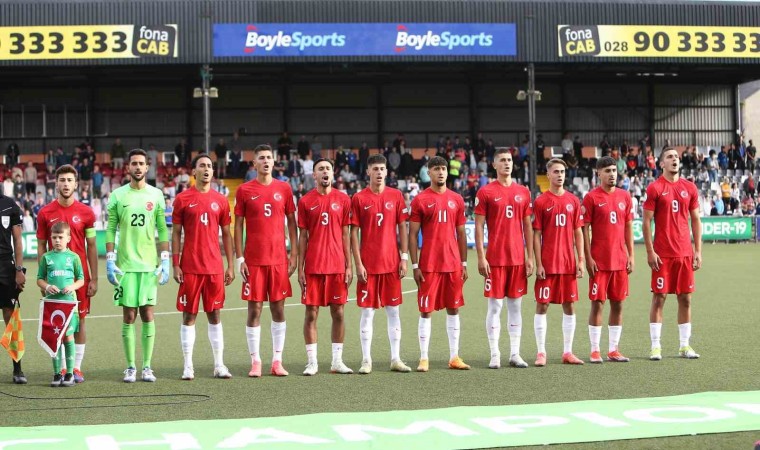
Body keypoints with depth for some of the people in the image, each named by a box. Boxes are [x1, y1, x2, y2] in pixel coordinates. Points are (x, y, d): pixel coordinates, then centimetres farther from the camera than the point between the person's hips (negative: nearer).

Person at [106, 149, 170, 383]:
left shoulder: (156, 195, 6)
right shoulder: (118, 195, 3)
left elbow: (162, 230, 7)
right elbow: (110, 229, 4)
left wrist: (165, 261, 0)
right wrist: (109, 260, -4)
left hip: (149, 265, 1)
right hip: (125, 264, -1)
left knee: (147, 315, 1)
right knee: (129, 316, 1)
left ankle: (147, 366, 8)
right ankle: (130, 367, 9)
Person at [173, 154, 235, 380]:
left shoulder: (220, 200, 8)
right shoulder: (182, 199, 1)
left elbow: (226, 234, 11)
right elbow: (175, 233, 2)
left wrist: (230, 266, 6)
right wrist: (175, 265, -5)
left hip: (215, 267, 2)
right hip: (190, 267, -2)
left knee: (215, 315, 6)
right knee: (189, 315, 1)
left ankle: (219, 365, 11)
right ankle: (188, 366, 7)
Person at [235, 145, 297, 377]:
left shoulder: (284, 189, 7)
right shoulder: (244, 190, 2)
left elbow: (291, 222, 10)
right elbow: (238, 225, 3)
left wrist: (294, 254, 3)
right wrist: (239, 258, -4)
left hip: (279, 259, 2)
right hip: (254, 260, -2)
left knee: (278, 308, 4)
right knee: (254, 310, 0)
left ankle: (277, 360, 11)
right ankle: (255, 361, 6)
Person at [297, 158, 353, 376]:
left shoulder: (343, 200, 5)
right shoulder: (305, 201, 3)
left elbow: (345, 235, 7)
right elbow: (302, 237, 5)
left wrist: (349, 266, 2)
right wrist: (300, 269, 0)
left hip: (337, 266, 1)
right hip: (313, 267, -1)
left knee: (338, 312, 4)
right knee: (311, 313, 1)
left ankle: (337, 361, 12)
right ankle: (311, 362, 7)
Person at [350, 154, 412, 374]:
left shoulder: (396, 196, 5)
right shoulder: (359, 199, 0)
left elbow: (402, 228, 7)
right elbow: (354, 232, -1)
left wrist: (404, 258, 0)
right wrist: (358, 264, -7)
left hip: (391, 263, 2)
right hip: (368, 264, -2)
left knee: (393, 311, 6)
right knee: (367, 311, 1)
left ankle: (396, 359, 13)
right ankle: (366, 360, 8)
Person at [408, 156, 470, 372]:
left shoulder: (457, 200, 10)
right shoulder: (420, 200, -1)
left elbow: (461, 234, 13)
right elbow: (412, 235, -2)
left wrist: (464, 264, 8)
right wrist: (415, 266, -7)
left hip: (453, 264, 4)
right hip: (429, 265, -4)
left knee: (453, 309, 7)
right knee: (426, 311, -1)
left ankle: (454, 357, 14)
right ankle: (424, 359, 4)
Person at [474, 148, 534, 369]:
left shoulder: (523, 192, 10)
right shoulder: (486, 192, -1)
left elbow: (527, 226, 12)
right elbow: (479, 226, -3)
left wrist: (530, 257, 6)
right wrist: (481, 257, -9)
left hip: (518, 259, 4)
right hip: (495, 259, -4)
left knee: (515, 305, 7)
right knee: (495, 306, -1)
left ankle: (515, 354, 13)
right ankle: (495, 355, 5)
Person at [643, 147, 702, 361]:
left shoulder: (690, 188, 9)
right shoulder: (655, 188, -3)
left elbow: (696, 220, 12)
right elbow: (646, 221, -4)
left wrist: (698, 251, 5)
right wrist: (650, 251, -11)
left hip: (685, 253, 4)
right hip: (662, 254, -4)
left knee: (685, 298, 6)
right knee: (659, 297, -1)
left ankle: (684, 345, 13)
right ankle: (655, 346, 4)